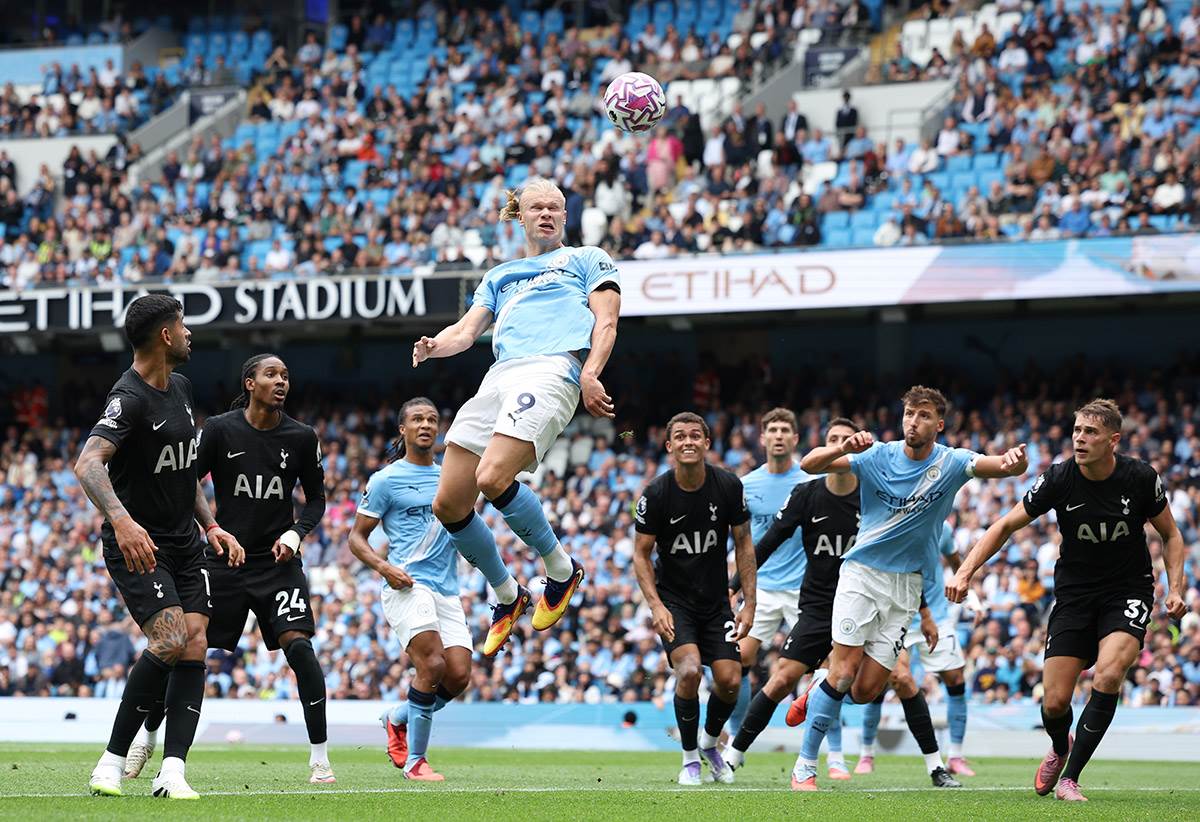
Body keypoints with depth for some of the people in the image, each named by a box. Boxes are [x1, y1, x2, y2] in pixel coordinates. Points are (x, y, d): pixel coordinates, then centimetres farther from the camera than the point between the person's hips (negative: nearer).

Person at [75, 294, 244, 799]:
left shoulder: (180, 388, 11)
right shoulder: (129, 398, -18)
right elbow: (87, 463, -34)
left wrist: (211, 525, 17)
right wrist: (121, 520, -49)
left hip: (184, 543, 8)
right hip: (137, 544, -8)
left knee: (195, 645, -6)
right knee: (171, 639, -22)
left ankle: (172, 771, -11)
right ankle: (112, 762, -12)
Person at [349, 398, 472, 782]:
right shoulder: (385, 480, 2)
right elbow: (356, 537, 3)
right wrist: (384, 566, -15)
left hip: (447, 590, 6)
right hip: (407, 587, -6)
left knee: (458, 675, -8)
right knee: (432, 665, -22)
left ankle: (398, 719, 21)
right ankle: (414, 759, -10)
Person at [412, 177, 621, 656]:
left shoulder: (586, 259, 20)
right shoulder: (500, 276, 32)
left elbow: (606, 322, 7)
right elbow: (467, 330, 22)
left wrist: (590, 373, -11)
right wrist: (434, 345, -2)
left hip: (552, 369, -6)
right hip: (500, 377, 6)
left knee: (493, 478, -28)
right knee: (448, 504, -4)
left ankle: (561, 569, -7)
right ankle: (506, 596, 16)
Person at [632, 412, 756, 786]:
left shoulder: (729, 486, -9)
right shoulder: (655, 494, -14)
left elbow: (743, 544, 1)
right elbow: (641, 553, -5)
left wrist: (749, 604, -3)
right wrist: (655, 606, -18)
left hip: (716, 601, 3)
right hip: (673, 599, -2)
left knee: (729, 681, -7)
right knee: (689, 670, -24)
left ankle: (710, 743, 25)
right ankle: (690, 758, -2)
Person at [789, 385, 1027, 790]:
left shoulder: (952, 463, -4)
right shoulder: (878, 456, -5)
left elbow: (1008, 467, -19)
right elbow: (809, 465, -10)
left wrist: (1015, 459, -45)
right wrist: (842, 449, -31)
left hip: (906, 586, 2)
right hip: (862, 574, -2)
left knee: (865, 690, -2)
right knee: (843, 673, -13)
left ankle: (816, 695, 31)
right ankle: (804, 767, -4)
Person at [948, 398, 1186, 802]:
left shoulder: (1141, 477, -12)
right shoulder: (1058, 479, -13)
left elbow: (1170, 534, 4)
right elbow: (1006, 526, -4)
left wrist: (1175, 588, -9)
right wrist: (965, 572, -15)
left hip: (1129, 591, -1)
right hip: (1074, 594, 1)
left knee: (1108, 676, -26)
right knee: (1055, 703, -5)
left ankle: (1069, 777, -14)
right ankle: (1060, 749, 33)